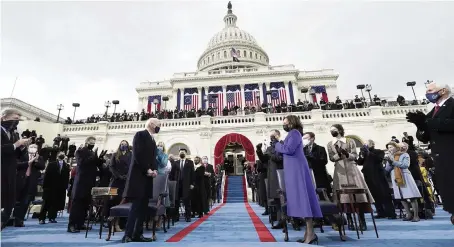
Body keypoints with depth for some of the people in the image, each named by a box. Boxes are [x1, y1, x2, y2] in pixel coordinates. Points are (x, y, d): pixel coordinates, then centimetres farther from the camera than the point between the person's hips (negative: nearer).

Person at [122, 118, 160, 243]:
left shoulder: (152, 140, 19)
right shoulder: (140, 134, -7)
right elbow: (137, 154, -16)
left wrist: (154, 170, -1)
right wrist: (147, 170, -16)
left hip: (147, 176, 8)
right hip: (139, 174, -8)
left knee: (143, 207, 7)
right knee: (136, 205, -8)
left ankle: (137, 234, 12)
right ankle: (127, 234, -1)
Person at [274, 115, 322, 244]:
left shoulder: (294, 133, -8)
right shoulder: (292, 134, 21)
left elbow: (288, 149, -21)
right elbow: (286, 149, 19)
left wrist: (277, 145, -6)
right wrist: (279, 145, 8)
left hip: (296, 168, -10)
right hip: (294, 168, 10)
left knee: (302, 196, -10)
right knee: (301, 197, 8)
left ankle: (310, 233, -7)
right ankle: (308, 232, 13)